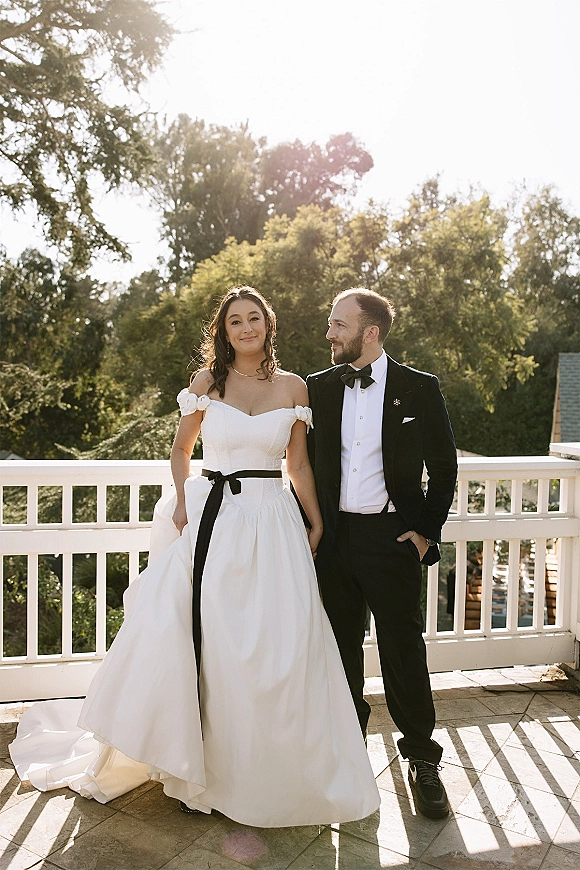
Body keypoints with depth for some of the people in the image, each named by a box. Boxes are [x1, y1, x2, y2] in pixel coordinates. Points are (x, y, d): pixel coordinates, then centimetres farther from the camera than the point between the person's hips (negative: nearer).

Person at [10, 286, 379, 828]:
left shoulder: (293, 388, 6)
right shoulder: (206, 384, 6)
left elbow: (298, 464, 10)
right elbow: (181, 449, 15)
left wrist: (316, 523, 8)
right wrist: (182, 500, 0)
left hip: (272, 524, 1)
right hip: (211, 518, 0)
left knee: (274, 653, 2)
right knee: (198, 643, -2)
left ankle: (268, 773, 24)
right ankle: (194, 765, 19)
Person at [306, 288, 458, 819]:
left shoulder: (419, 389, -3)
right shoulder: (319, 387, 5)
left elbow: (444, 466, 2)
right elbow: (305, 460, 9)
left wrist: (427, 531, -3)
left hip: (393, 536, -3)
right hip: (333, 537, 3)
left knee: (404, 647, 4)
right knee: (340, 646, 15)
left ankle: (423, 760, 24)